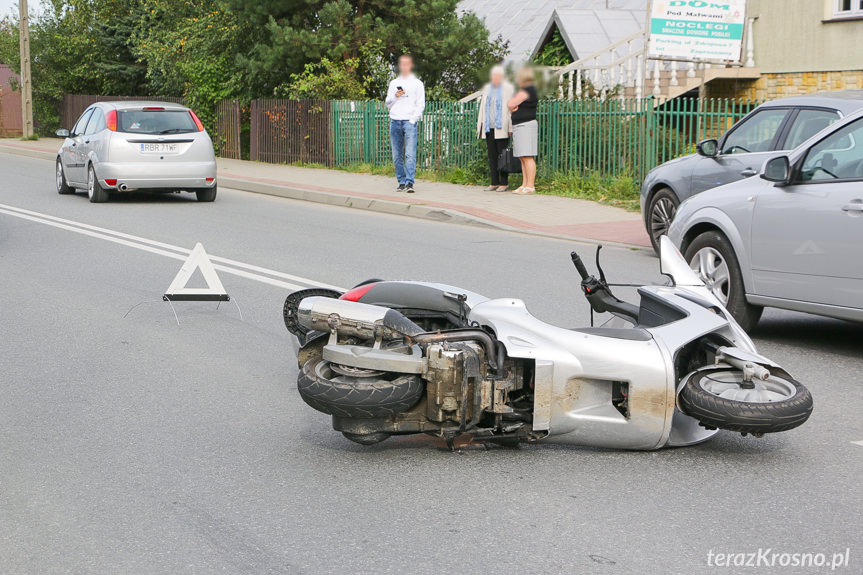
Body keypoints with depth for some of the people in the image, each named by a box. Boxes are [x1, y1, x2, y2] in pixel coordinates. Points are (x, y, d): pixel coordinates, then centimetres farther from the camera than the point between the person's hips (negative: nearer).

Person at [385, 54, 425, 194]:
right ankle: (402, 182, 7)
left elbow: (421, 105, 4)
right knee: (397, 156, 1)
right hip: (395, 121, 4)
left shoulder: (417, 83, 9)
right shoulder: (394, 83, 19)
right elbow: (388, 104, 17)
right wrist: (395, 97, -4)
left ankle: (410, 182, -20)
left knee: (410, 154, -15)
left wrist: (413, 120, -8)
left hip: (409, 121, -4)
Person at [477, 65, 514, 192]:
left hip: (501, 128, -5)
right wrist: (480, 126, 14)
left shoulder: (508, 88, 0)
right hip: (489, 128, 5)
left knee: (502, 156, -5)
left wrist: (511, 128, -10)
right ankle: (494, 183, 9)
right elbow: (482, 108, 20)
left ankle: (504, 183, -2)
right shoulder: (487, 88, 17)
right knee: (492, 156, 5)